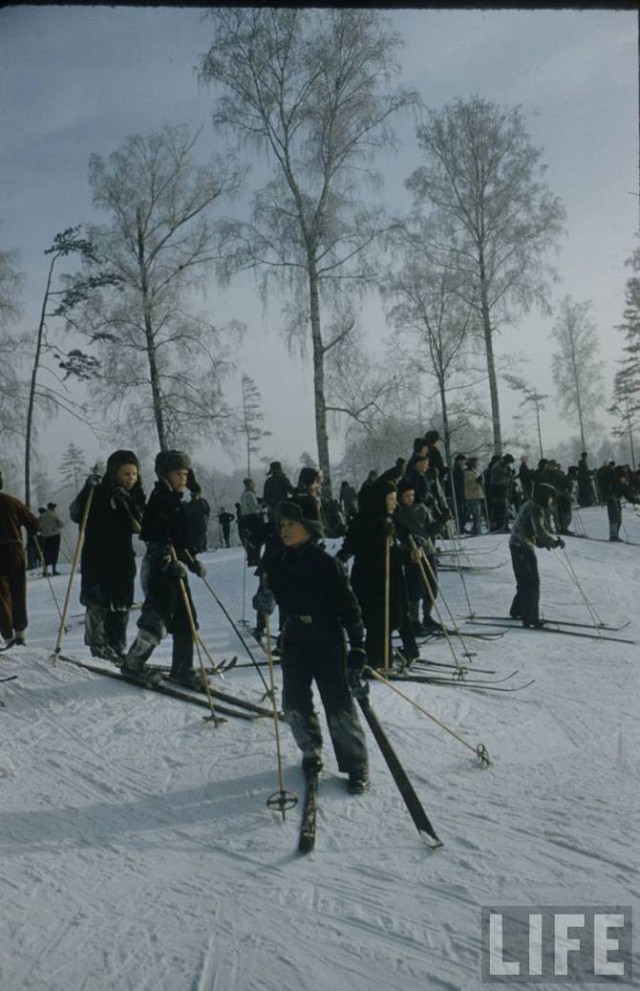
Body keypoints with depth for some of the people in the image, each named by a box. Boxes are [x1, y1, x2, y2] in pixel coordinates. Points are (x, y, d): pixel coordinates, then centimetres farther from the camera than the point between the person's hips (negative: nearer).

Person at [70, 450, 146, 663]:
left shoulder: (135, 497, 6)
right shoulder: (98, 493, -5)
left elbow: (140, 526, -6)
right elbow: (76, 515, -15)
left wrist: (127, 502, -19)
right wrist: (87, 489, -27)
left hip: (123, 558, 4)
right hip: (96, 558, -4)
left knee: (121, 606, 6)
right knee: (98, 604, -6)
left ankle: (117, 648, 14)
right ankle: (99, 646, 4)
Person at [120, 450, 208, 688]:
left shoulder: (177, 502, 15)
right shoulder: (159, 500, -12)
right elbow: (154, 538, -22)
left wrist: (194, 562, 18)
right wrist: (171, 564, -28)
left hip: (175, 568, 9)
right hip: (159, 569, -9)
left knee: (186, 620, 9)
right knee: (157, 621, -6)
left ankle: (182, 669, 18)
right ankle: (133, 664, 12)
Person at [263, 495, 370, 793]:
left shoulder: (327, 564, -14)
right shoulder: (278, 562, 1)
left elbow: (348, 604, -12)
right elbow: (275, 595, 18)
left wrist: (357, 646, -13)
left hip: (328, 639, -5)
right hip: (294, 638, 5)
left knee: (339, 705, -2)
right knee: (295, 703, 10)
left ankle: (356, 766, 12)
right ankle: (311, 752, 34)